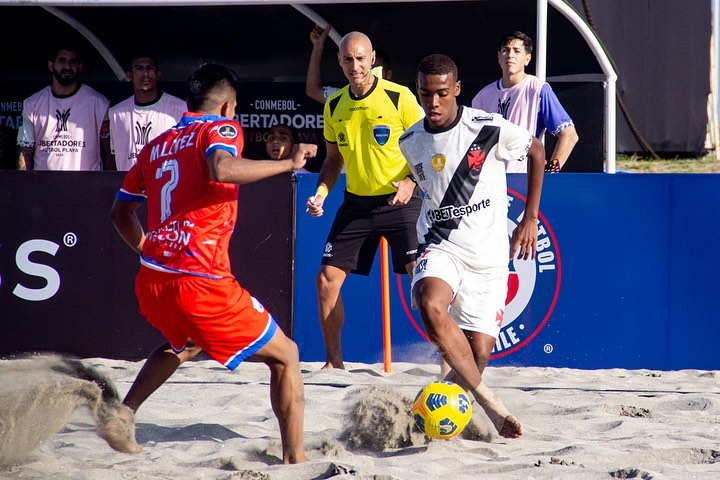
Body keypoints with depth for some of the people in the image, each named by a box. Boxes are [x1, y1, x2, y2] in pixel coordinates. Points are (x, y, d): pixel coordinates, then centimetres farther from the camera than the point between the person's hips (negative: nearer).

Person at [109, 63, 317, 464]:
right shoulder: (222, 129, 0)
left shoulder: (158, 145, 19)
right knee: (285, 356, 8)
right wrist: (289, 163, -14)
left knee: (183, 345, 39)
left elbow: (121, 211, 27)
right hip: (200, 281, -7)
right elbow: (221, 168, -24)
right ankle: (295, 458, -1)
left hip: (151, 281, 7)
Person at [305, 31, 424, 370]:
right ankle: (334, 362, 13)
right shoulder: (334, 106, 6)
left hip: (400, 201, -5)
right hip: (356, 203, 5)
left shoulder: (400, 97, -10)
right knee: (327, 278, 0)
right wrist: (320, 194, 2)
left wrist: (411, 181, -20)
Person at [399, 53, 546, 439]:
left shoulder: (489, 129, -10)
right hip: (440, 246, 1)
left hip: (488, 253, -1)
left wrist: (530, 218, 4)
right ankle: (489, 403, -27)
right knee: (430, 305, -32)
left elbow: (537, 152, 5)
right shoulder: (411, 143, 2)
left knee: (478, 352, -4)